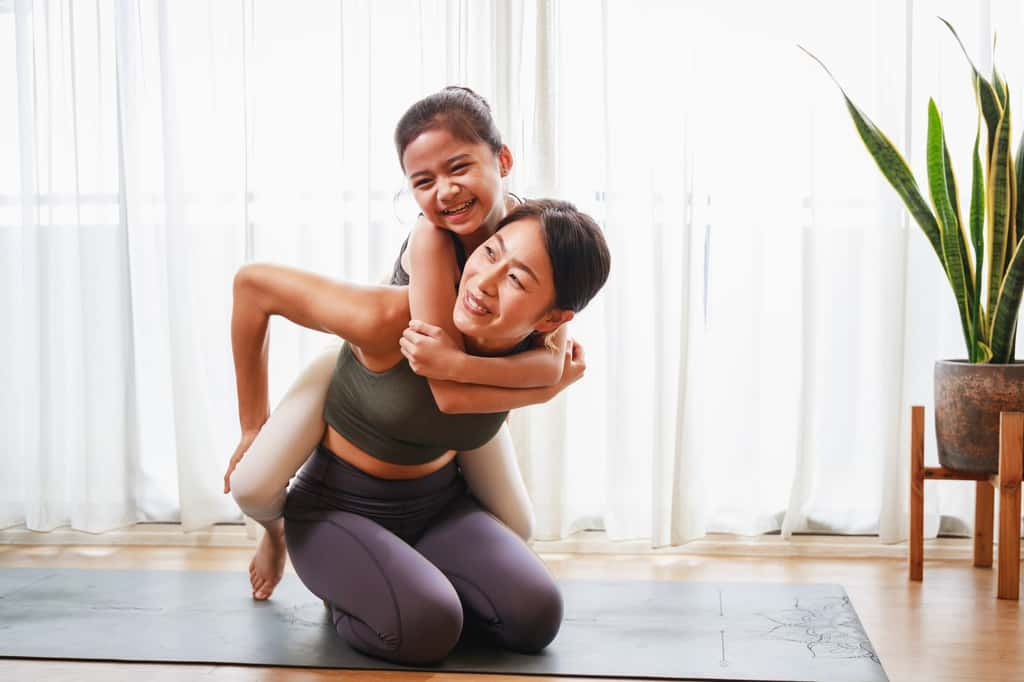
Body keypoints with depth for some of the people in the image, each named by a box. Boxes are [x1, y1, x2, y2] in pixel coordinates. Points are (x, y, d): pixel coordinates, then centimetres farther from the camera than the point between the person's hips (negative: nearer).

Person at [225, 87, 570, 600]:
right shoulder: (431, 237, -37)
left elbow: (552, 362, -36)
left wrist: (457, 364, -48)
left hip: (465, 379, 3)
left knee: (515, 531, 2)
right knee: (253, 488, -20)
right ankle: (279, 528, 19)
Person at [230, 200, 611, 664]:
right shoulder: (391, 321, -31)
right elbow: (253, 283, -21)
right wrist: (253, 430, -13)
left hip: (440, 505, 5)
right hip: (339, 508, -4)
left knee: (534, 618, -17)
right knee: (427, 626, -30)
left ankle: (414, 576, 12)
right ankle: (344, 592, 5)